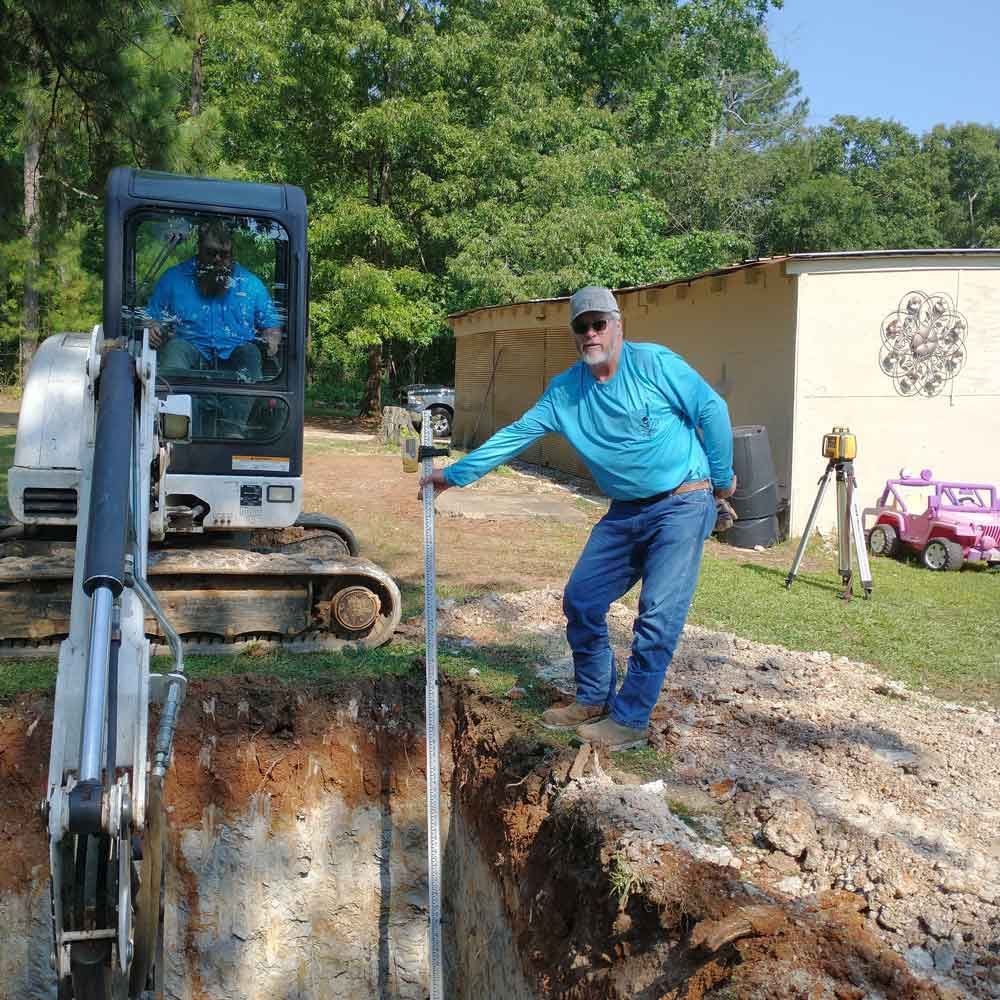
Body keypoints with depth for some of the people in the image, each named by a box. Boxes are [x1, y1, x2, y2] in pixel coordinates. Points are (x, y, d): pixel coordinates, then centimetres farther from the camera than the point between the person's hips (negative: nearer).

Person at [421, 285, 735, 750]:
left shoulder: (654, 363, -12)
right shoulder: (564, 391, 3)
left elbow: (712, 409, -7)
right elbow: (514, 435, 4)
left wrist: (722, 477, 0)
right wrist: (454, 474, 3)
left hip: (681, 504, -6)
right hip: (625, 512, 6)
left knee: (657, 616, -10)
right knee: (581, 600, 5)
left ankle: (629, 720, 1)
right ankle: (593, 700, 22)